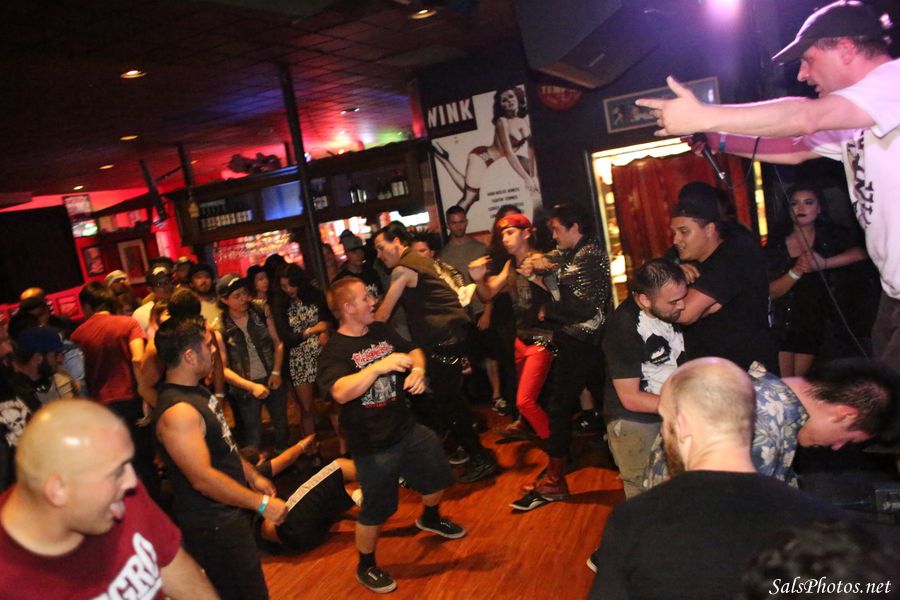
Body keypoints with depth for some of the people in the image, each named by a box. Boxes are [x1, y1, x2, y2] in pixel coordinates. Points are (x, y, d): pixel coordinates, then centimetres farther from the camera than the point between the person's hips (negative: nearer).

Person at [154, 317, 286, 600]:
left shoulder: (196, 390, 4)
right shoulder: (177, 412, -28)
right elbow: (203, 478, -29)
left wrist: (253, 476, 16)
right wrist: (262, 503, -22)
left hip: (232, 512, 10)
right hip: (213, 526, -10)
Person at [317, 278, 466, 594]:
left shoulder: (381, 331, 3)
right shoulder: (334, 351, -18)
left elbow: (413, 350, 13)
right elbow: (341, 393, -34)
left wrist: (418, 369, -10)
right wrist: (379, 366, -42)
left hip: (406, 428, 7)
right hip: (372, 444, -7)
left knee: (437, 476, 22)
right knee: (375, 510, 4)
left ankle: (430, 518, 52)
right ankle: (366, 567, 29)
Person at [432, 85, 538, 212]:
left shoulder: (525, 120, -4)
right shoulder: (502, 122, -24)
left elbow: (530, 148, 1)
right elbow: (509, 153, -29)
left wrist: (534, 176, -5)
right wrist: (526, 178, -31)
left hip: (492, 160, 8)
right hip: (482, 156, -8)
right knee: (469, 197, -11)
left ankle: (444, 158, 17)